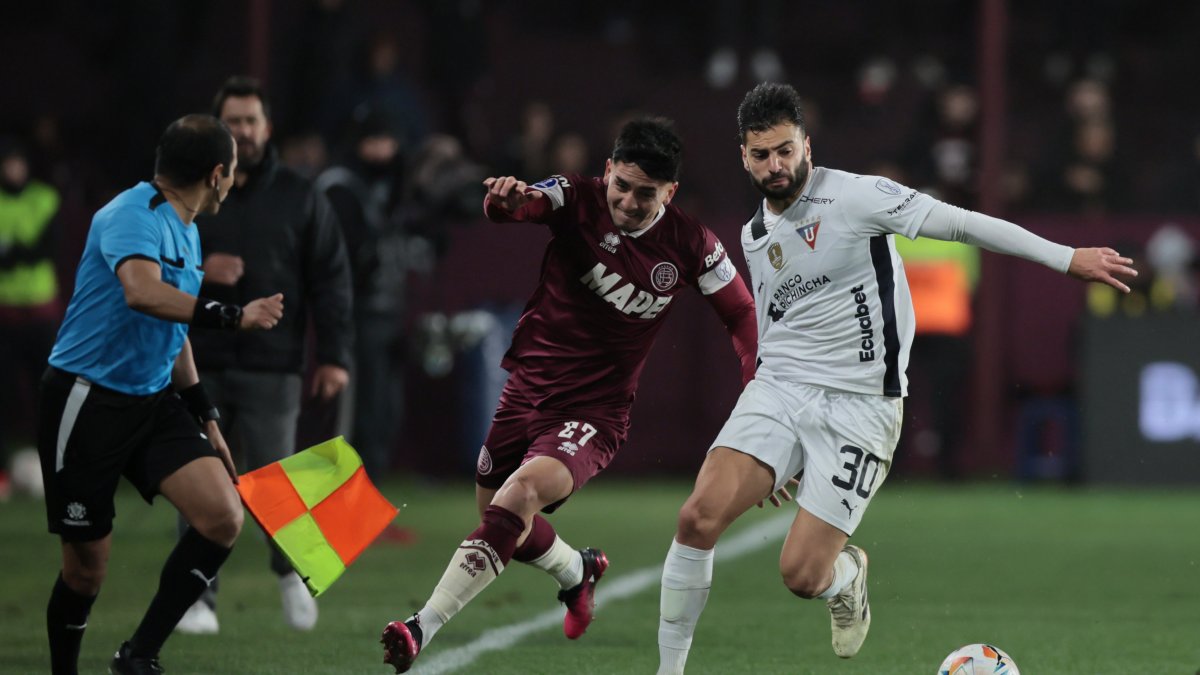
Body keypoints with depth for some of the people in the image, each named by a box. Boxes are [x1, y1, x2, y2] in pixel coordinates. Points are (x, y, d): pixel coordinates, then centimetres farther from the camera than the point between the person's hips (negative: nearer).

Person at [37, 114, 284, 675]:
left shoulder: (187, 233, 14)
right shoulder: (132, 216, -16)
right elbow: (143, 292, -38)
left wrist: (206, 420, 29)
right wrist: (232, 317, -38)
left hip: (154, 399, 8)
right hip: (88, 400, -8)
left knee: (223, 517, -13)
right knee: (87, 566, -2)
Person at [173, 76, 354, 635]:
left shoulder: (300, 198, 6)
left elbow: (330, 280, 4)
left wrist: (333, 356, -4)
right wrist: (197, 269, -13)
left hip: (272, 368, -1)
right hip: (201, 364, 1)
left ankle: (290, 570, 23)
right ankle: (198, 598, 7)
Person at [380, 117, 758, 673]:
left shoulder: (691, 246, -8)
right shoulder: (578, 199, -9)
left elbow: (742, 313, 6)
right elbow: (514, 207, -29)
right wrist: (507, 199, -54)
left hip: (595, 413, -3)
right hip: (527, 390, 3)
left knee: (518, 497, -28)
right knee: (499, 522, 17)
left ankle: (423, 628, -31)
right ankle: (578, 571, 51)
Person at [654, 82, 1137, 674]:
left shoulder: (854, 197, -8)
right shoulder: (753, 236, 14)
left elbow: (962, 223, -10)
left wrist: (1066, 258, -15)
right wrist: (773, 456, 29)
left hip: (859, 406, -5)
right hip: (779, 390, 5)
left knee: (802, 575, -11)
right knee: (699, 516, -19)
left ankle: (849, 573, 28)